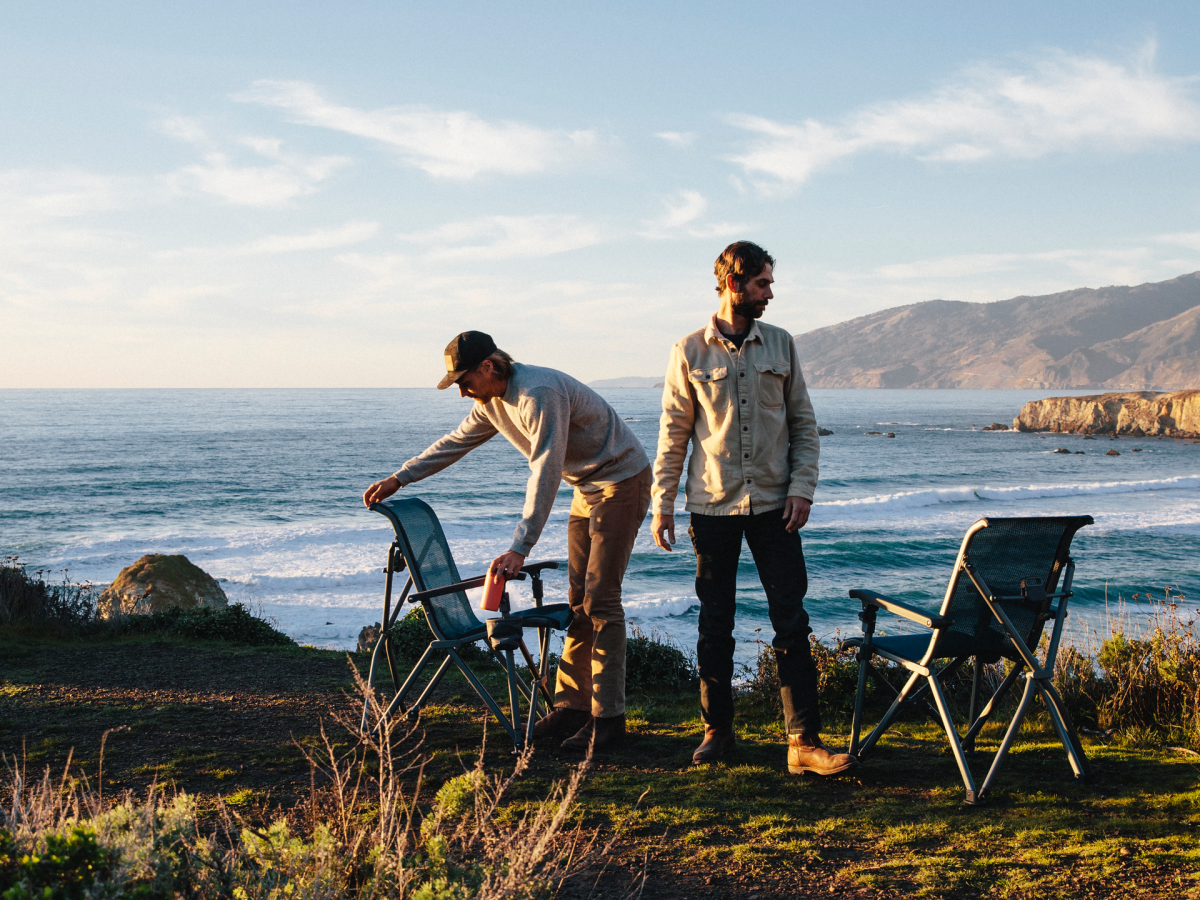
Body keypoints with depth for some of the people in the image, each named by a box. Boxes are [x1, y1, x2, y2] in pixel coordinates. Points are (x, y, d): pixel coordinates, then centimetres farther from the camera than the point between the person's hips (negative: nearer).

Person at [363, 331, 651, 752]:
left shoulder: (540, 394, -28)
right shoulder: (492, 401, 3)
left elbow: (545, 474, -34)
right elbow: (455, 442, 18)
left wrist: (519, 549, -38)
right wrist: (398, 479, 16)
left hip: (621, 482, -9)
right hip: (588, 488, 9)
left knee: (600, 598, -12)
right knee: (578, 598, 8)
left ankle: (608, 716, -10)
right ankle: (572, 704, 12)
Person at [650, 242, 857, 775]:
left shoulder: (780, 345, 6)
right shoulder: (690, 351, 0)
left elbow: (804, 424, 9)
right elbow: (674, 431, 3)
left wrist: (802, 487, -3)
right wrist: (662, 501, -1)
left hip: (773, 505, 1)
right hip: (712, 506, -1)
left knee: (792, 622, -4)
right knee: (715, 624, 6)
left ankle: (804, 741, -2)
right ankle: (717, 729, 21)